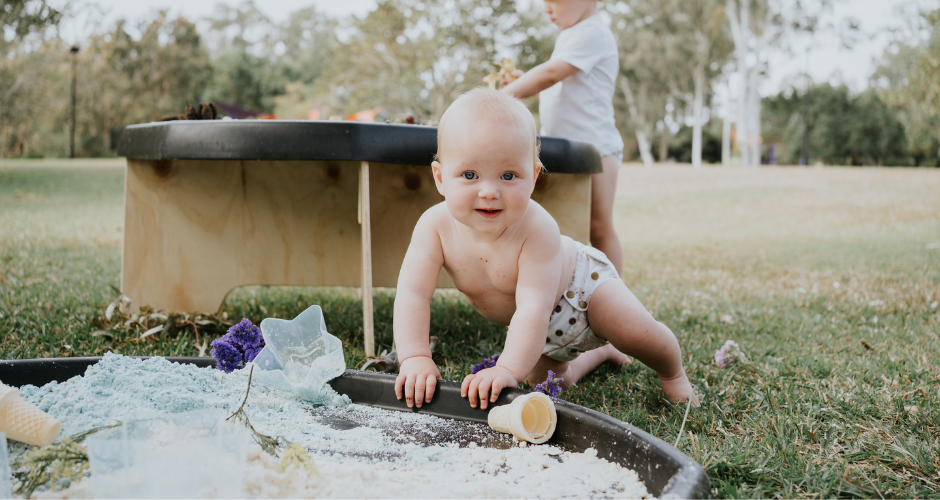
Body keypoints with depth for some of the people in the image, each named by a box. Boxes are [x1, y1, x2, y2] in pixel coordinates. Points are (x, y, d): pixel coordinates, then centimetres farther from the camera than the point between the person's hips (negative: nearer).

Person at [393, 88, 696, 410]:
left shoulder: (537, 229, -43)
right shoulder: (435, 226, -33)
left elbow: (535, 307, -48)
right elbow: (412, 293, -34)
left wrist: (509, 369, -58)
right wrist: (415, 358, -46)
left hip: (579, 281, -4)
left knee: (637, 334, -16)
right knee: (547, 380, 17)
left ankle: (673, 373, 21)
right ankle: (599, 353, 48)